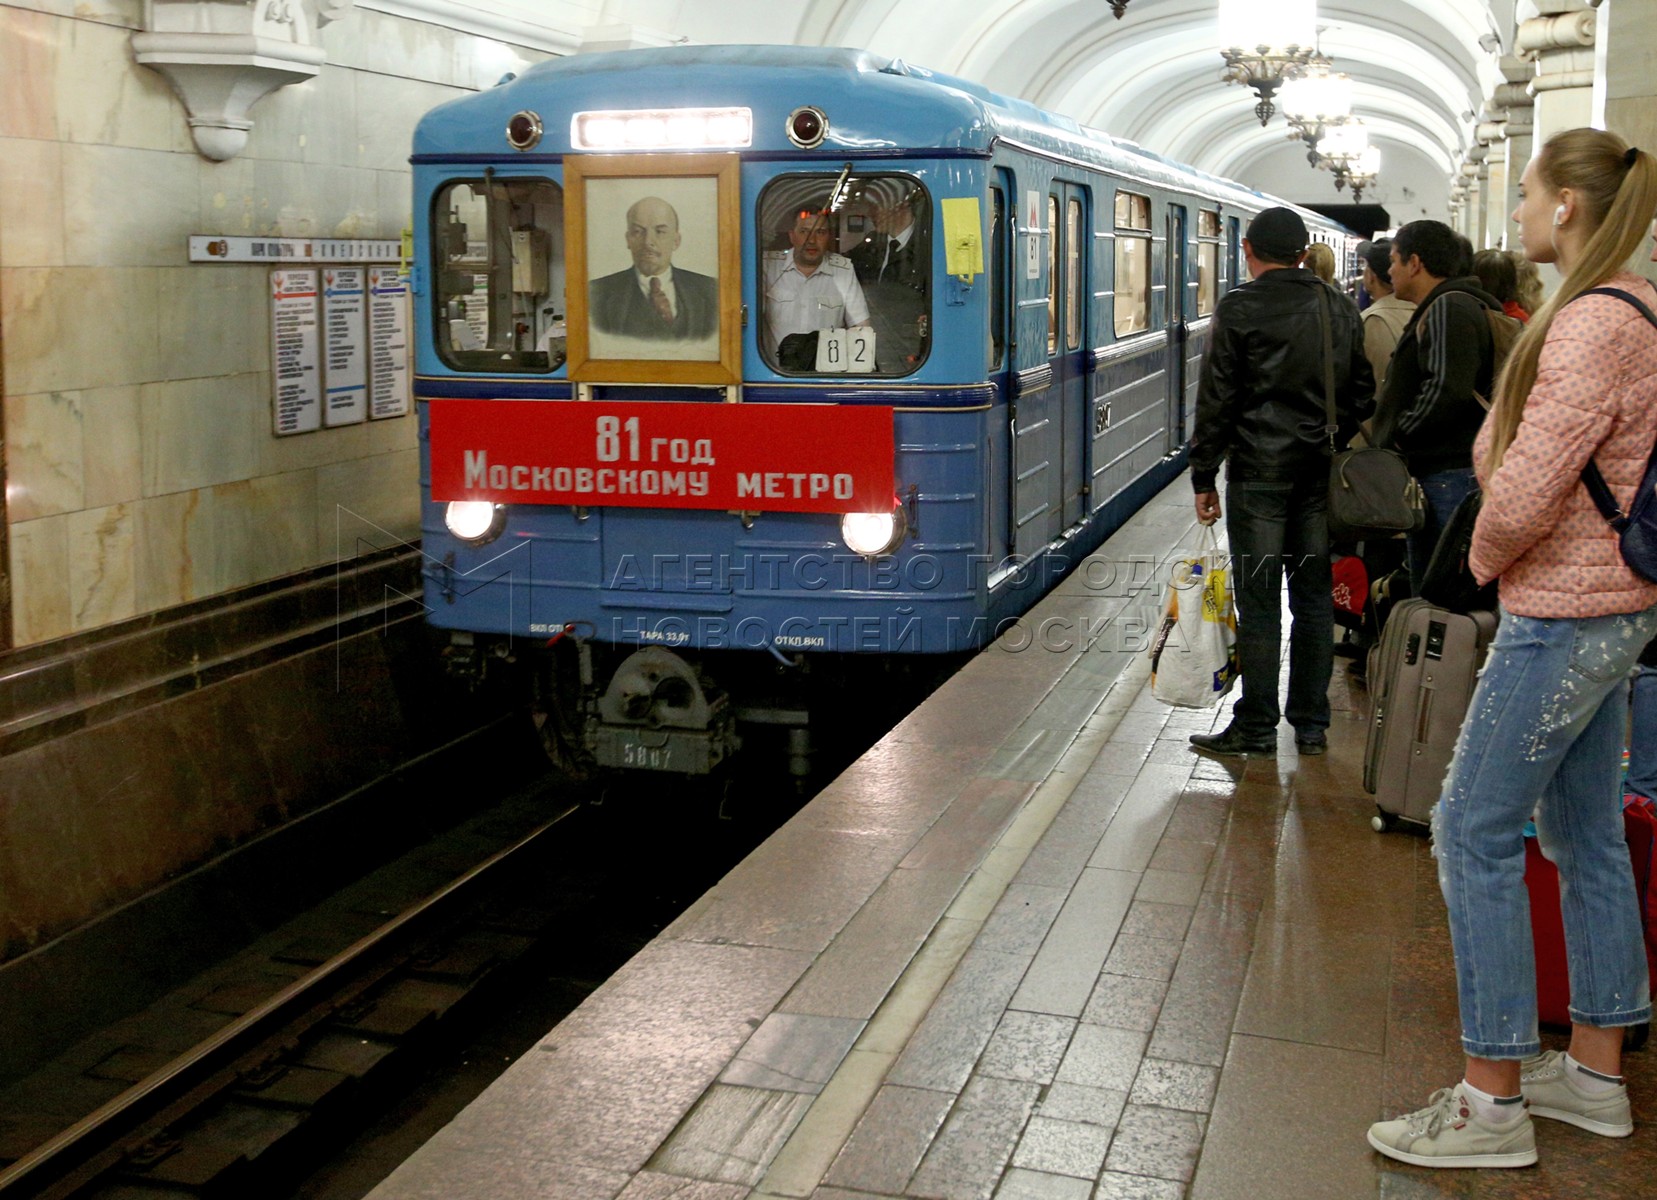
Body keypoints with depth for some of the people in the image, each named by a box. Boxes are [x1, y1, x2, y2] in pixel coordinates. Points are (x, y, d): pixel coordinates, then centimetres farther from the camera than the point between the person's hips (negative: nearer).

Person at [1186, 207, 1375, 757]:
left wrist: (1203, 477, -4)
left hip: (1259, 470, -5)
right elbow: (1363, 392, 13)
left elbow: (1217, 400, -9)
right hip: (1321, 472, 5)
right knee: (1314, 598, 10)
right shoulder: (1340, 309, 9)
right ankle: (1311, 725, 17)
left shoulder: (1240, 308, -8)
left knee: (1259, 602, -1)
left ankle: (1256, 728, 4)